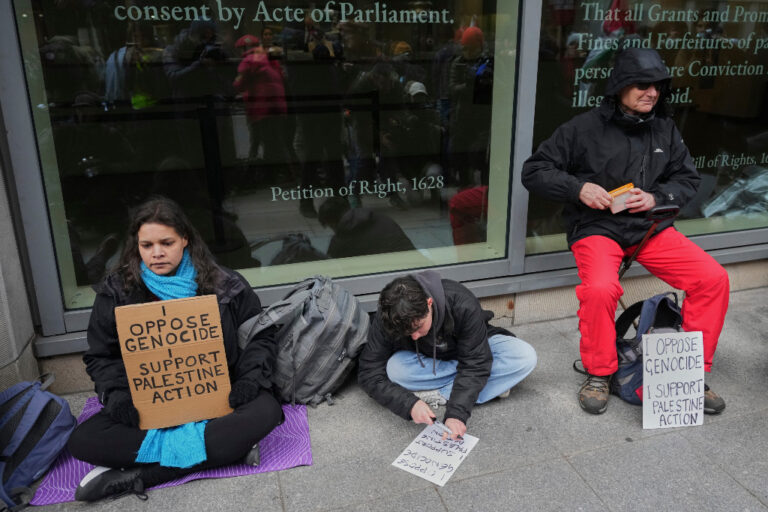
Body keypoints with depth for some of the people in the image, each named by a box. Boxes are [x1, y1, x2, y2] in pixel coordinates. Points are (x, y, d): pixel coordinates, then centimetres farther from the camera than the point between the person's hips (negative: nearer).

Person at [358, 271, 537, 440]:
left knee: (525, 356, -28)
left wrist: (457, 413, -43)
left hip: (472, 350, -1)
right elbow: (369, 373, -26)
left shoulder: (463, 305, -34)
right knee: (394, 369, -33)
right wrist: (410, 404, -40)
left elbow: (475, 364, -31)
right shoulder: (388, 318, -29)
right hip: (427, 362, 1)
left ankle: (441, 395, -22)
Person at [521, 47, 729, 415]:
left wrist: (656, 197, -3)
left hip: (650, 227, 5)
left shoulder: (665, 129, 11)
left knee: (713, 278, -11)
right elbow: (534, 171, -4)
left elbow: (687, 179, 18)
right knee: (600, 288, -34)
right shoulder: (585, 128, -4)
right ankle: (599, 374, -6)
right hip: (597, 228, -5)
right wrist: (578, 188, -18)